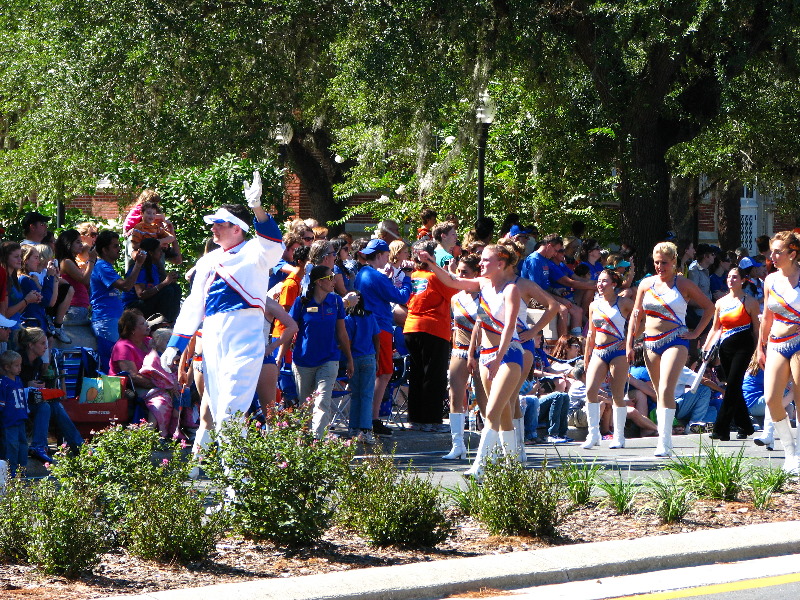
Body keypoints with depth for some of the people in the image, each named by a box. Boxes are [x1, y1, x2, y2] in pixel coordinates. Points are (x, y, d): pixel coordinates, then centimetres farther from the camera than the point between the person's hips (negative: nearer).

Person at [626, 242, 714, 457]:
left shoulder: (683, 285, 0)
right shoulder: (646, 284, 11)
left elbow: (709, 307, 7)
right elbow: (636, 314, 16)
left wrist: (696, 333, 0)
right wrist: (630, 344, 10)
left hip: (675, 342, -5)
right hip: (651, 343, 5)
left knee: (666, 390, -19)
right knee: (659, 393, 9)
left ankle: (664, 443, -23)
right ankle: (664, 439, 16)